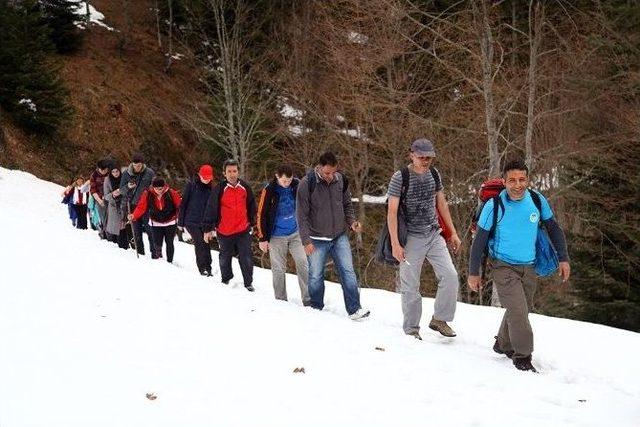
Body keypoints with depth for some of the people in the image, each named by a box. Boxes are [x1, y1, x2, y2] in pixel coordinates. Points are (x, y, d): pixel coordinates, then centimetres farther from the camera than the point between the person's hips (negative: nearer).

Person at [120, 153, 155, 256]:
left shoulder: (150, 173, -4)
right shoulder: (126, 173, 0)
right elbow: (121, 190, 4)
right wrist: (128, 187, -18)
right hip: (133, 205, 2)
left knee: (150, 230, -4)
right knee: (136, 232, 9)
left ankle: (155, 252, 1)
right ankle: (140, 253, 19)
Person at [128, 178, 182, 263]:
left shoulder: (171, 193, -16)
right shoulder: (147, 194, -13)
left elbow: (179, 205, -11)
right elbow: (141, 207, -13)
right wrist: (134, 216, -29)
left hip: (170, 222, 0)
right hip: (156, 223, 0)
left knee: (169, 243, 6)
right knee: (157, 244, -8)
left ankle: (169, 261, 21)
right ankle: (156, 259, 17)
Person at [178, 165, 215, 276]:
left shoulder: (211, 188, 7)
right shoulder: (191, 185, -4)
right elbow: (183, 203, -2)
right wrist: (180, 222, -2)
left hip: (205, 222, 4)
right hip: (191, 221, -4)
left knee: (206, 244, 2)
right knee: (200, 243, -16)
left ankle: (207, 268, 11)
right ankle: (203, 268, -12)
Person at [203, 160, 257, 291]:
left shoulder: (245, 187, -1)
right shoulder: (220, 189, -10)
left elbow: (251, 206, 12)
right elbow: (211, 209, -7)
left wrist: (252, 223, 18)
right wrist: (208, 229, -6)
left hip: (243, 230, 1)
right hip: (224, 231, -1)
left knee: (246, 258, -1)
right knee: (225, 257, 16)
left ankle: (248, 282, 12)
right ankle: (226, 280, 35)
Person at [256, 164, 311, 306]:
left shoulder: (297, 185, -5)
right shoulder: (269, 190, -14)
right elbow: (261, 215, -8)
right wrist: (263, 239, -7)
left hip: (296, 233, 2)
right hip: (277, 237, -2)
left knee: (303, 264, -5)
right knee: (278, 269, 4)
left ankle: (308, 299, 0)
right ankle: (280, 300, 16)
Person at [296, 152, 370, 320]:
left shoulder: (341, 180, -1)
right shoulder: (307, 183, -13)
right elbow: (302, 215, -10)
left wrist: (352, 221, -5)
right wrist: (306, 241, -13)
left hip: (340, 236, 3)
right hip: (317, 240, -3)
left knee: (348, 272, -1)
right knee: (316, 276, 8)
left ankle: (354, 309, 4)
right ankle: (316, 310, 24)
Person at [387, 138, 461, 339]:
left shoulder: (434, 174, 6)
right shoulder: (400, 177, -12)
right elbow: (392, 212, -13)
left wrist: (453, 233, 14)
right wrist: (395, 244, -19)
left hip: (434, 235, 5)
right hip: (412, 238, -5)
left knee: (450, 276, -6)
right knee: (410, 286, 2)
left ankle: (439, 319, 11)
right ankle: (411, 329, 17)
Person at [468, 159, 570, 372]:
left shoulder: (537, 200, -7)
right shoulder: (494, 206, -17)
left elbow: (553, 229, 7)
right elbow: (480, 240, -9)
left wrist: (563, 258, 2)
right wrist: (473, 273, -5)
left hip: (528, 267, 5)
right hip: (503, 267, -5)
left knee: (522, 310, 17)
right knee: (518, 311, -15)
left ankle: (503, 344, 40)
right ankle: (522, 357, 1)